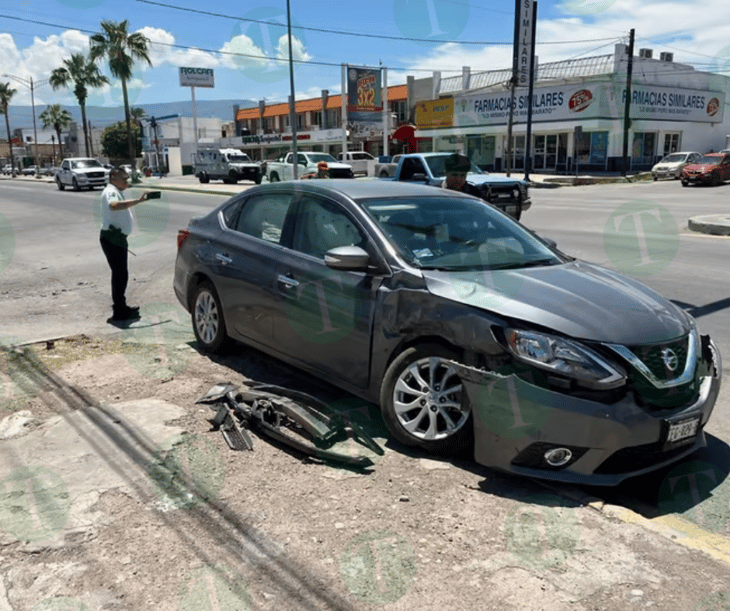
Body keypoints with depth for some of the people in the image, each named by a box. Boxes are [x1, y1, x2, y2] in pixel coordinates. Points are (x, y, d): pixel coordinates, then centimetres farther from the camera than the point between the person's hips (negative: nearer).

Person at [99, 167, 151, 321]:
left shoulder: (116, 192, 20)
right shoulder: (110, 192, -15)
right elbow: (114, 205, -39)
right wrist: (138, 200, -44)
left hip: (118, 238, 11)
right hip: (112, 238, -11)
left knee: (120, 274, 17)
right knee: (120, 274, -8)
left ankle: (121, 306, 27)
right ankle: (119, 312, -4)